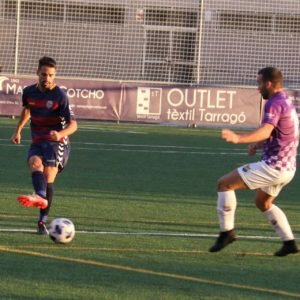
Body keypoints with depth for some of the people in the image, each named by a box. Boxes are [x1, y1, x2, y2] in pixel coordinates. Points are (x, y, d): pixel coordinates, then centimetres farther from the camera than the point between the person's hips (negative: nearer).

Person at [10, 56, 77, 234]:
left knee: (48, 177, -21)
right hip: (37, 141, 4)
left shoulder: (60, 96, -11)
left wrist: (61, 134, -35)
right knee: (35, 162, -29)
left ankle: (43, 221, -19)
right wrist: (18, 130, 29)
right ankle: (40, 197, -56)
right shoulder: (29, 92, 4)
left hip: (56, 142, -4)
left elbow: (73, 124, -15)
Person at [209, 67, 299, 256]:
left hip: (274, 166, -10)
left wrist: (239, 138, -50)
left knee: (225, 184, -7)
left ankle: (227, 231, -6)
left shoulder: (275, 103, -17)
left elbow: (266, 130, -35)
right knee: (263, 203, 29)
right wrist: (260, 144, 13)